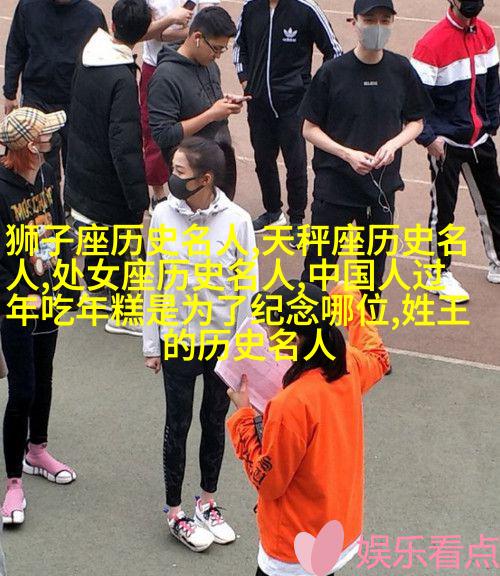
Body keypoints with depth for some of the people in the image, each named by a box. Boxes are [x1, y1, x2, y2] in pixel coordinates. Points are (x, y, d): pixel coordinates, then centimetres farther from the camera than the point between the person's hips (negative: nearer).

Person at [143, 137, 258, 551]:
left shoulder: (237, 221, -15)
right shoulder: (164, 216, -11)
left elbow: (248, 288, -6)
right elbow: (154, 282, -1)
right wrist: (151, 344, 3)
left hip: (224, 341, 0)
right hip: (177, 341, 0)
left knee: (215, 423, 15)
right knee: (179, 424, 11)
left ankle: (208, 503, 34)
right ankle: (175, 512, 26)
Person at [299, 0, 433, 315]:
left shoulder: (402, 70, -3)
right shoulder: (333, 72, -10)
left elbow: (416, 122, 8)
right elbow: (311, 128, -4)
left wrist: (393, 143, -12)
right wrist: (348, 154, -18)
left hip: (382, 185, 3)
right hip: (335, 183, -3)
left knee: (375, 262, 16)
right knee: (319, 262, 1)